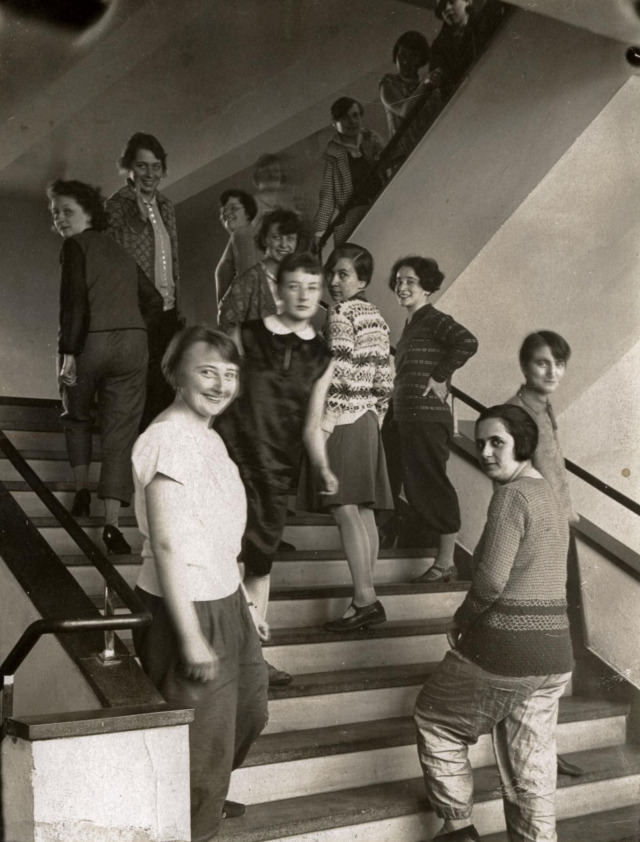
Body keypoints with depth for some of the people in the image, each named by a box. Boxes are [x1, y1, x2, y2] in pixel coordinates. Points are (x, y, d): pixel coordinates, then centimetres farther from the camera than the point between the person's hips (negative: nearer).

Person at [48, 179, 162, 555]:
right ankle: (112, 522, -6)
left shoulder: (76, 245, 1)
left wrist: (68, 351, -18)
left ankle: (82, 490, 15)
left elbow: (75, 299, -13)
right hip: (133, 343, 4)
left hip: (90, 342, -4)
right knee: (120, 432, 1)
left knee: (77, 417, 23)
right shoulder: (121, 252, 21)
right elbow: (154, 302, 22)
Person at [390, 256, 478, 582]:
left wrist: (439, 377, -19)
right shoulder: (412, 324, 19)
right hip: (410, 418, 10)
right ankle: (444, 559, 20)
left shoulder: (433, 320, -9)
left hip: (427, 418, -10)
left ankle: (445, 563, -1)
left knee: (432, 486, -7)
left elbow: (467, 342, -25)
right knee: (417, 488, 12)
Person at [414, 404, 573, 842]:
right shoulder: (548, 494, 13)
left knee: (435, 716, 17)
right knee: (532, 772, 14)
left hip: (504, 648, -8)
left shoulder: (511, 494, -15)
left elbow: (491, 578, -22)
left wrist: (462, 618, -4)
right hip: (554, 652, 8)